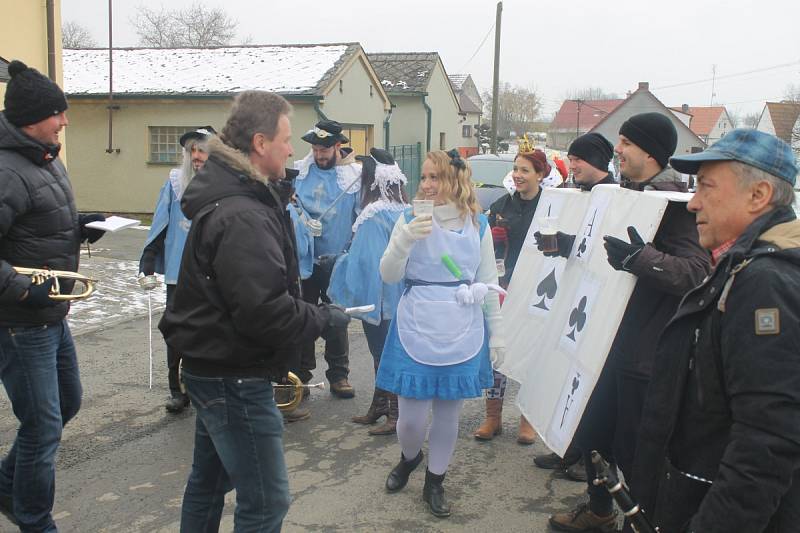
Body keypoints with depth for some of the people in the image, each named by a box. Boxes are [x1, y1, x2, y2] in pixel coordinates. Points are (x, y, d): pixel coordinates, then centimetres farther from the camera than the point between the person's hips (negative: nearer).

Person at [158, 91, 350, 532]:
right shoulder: (242, 217, -25)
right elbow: (265, 313, -28)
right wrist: (326, 318, -14)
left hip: (212, 367, 11)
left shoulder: (229, 197, 8)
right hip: (236, 377, -11)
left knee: (210, 480, 24)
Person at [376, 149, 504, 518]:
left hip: (462, 335, 1)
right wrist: (404, 240, -25)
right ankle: (409, 458, 35)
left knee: (448, 413, 9)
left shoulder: (478, 225, 3)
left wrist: (497, 333, 7)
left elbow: (488, 283, 8)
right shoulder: (410, 219, -2)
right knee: (411, 417, 1)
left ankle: (434, 483, 30)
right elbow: (388, 276, -7)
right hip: (416, 333, -1)